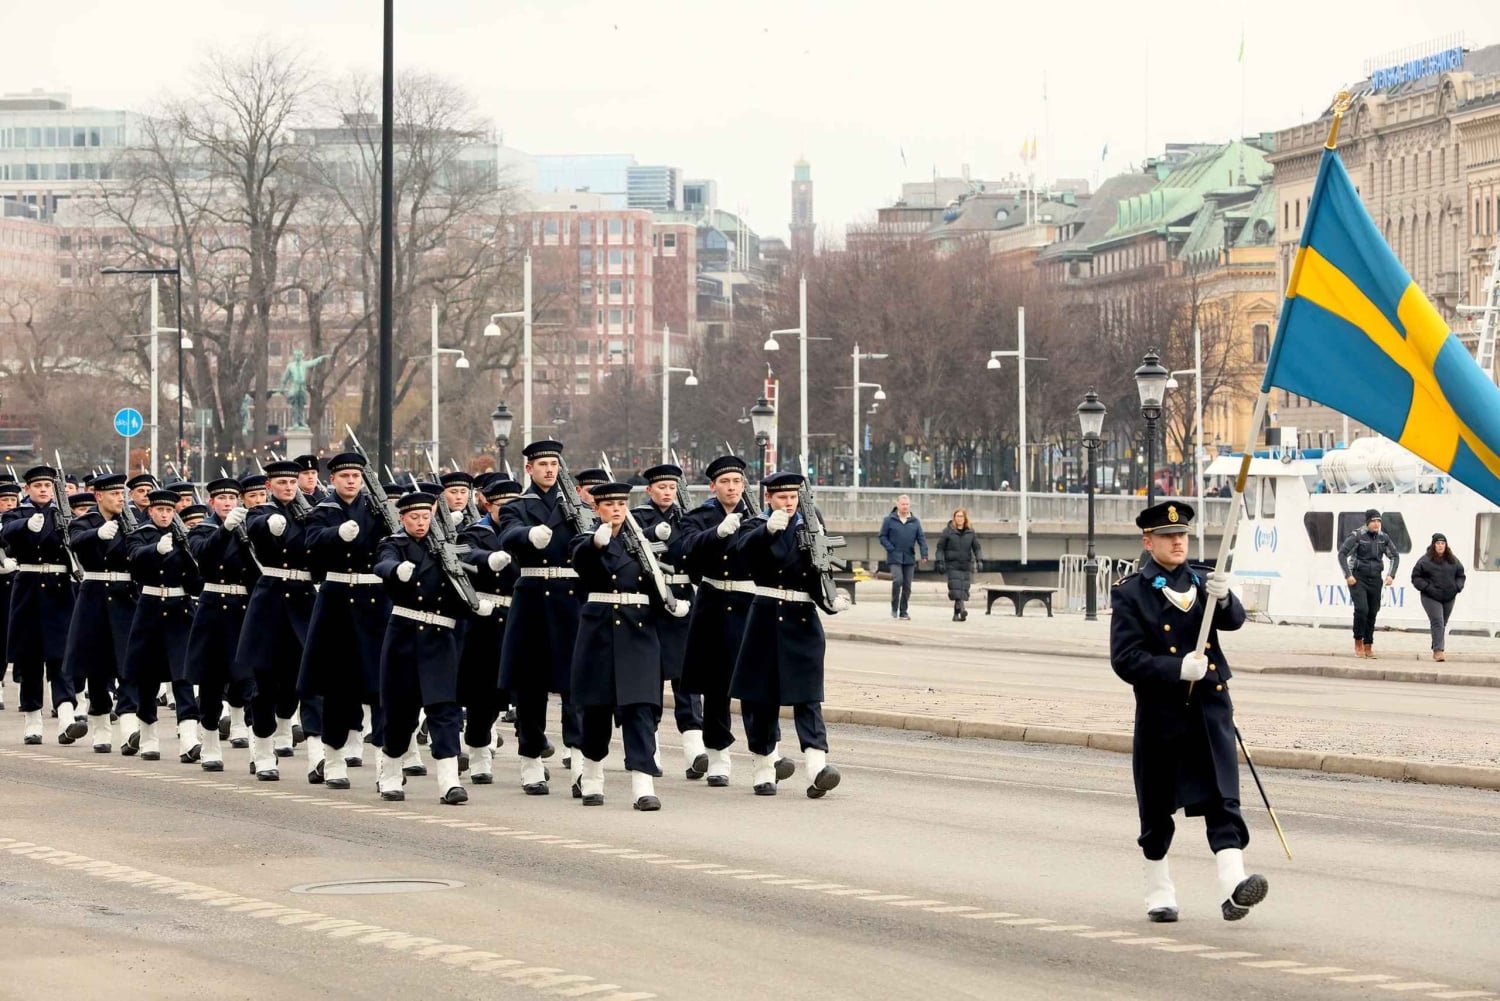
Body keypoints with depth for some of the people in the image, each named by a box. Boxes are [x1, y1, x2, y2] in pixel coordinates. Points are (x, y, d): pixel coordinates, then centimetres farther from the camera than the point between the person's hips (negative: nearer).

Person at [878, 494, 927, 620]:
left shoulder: (915, 521, 8)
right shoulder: (889, 520, 1)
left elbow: (921, 538, 6)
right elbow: (882, 537, 3)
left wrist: (924, 553, -8)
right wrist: (891, 549, -10)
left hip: (909, 558, 3)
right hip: (895, 558, -3)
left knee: (907, 585, 5)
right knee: (897, 580, -19)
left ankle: (903, 612, 14)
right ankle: (894, 608, -4)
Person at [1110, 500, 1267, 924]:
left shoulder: (1202, 580, 10)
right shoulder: (1130, 592, -3)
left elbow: (1234, 620, -5)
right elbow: (1125, 659, -10)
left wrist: (1222, 599, -28)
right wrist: (1178, 669, -21)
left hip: (1210, 706, 2)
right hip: (1161, 712, -2)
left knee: (1223, 799, -11)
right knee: (1157, 809, 7)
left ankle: (1233, 887, -22)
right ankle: (1159, 892, 22)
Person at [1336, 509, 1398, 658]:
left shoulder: (1383, 538, 4)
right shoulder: (1357, 536, -10)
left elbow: (1395, 556, 15)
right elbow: (1342, 554, -10)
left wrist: (1391, 574, 2)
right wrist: (1348, 575, -16)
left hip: (1375, 579, 4)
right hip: (1358, 579, -4)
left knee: (1372, 613, 5)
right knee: (1361, 609, -18)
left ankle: (1368, 646, 14)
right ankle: (1358, 642, -2)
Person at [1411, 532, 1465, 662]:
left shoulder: (1453, 560, 10)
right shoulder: (1425, 560, -3)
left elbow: (1460, 575, 19)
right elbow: (1416, 577, -1)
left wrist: (1458, 587, 1)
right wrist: (1427, 587, -13)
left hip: (1449, 598, 5)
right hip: (1431, 598, -5)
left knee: (1443, 624, 11)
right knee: (1437, 622, -16)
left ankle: (1436, 650, 22)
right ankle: (1438, 650, -20)